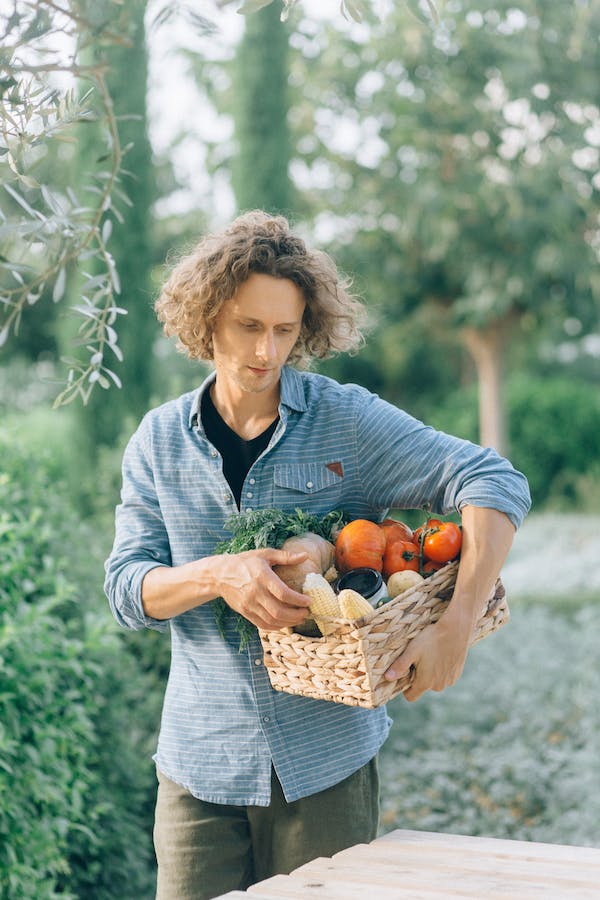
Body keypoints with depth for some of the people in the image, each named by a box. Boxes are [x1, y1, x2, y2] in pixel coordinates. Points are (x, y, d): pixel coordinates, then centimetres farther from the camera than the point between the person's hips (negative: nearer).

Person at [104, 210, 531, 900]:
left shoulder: (347, 419, -5)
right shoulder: (160, 441, 4)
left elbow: (493, 483, -12)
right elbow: (127, 589, 0)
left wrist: (455, 627, -25)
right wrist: (217, 574, -22)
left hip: (328, 758, -1)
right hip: (200, 764, 2)